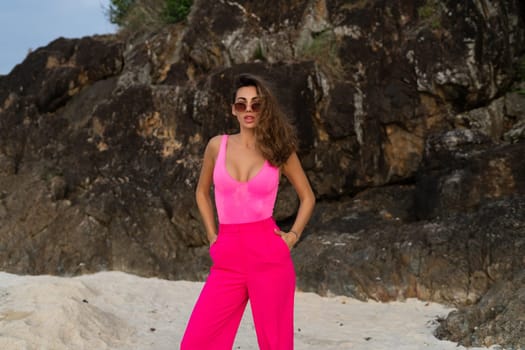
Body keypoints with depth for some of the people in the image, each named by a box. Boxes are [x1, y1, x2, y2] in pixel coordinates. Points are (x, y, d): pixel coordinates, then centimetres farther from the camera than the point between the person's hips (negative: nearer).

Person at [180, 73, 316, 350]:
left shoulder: (279, 149, 2)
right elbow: (202, 191, 21)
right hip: (228, 261, 2)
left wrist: (293, 235, 1)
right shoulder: (217, 146, 5)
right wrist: (212, 236, 11)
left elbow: (307, 197, 14)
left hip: (269, 257, -2)